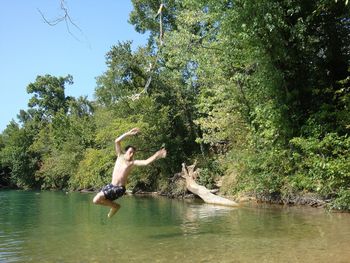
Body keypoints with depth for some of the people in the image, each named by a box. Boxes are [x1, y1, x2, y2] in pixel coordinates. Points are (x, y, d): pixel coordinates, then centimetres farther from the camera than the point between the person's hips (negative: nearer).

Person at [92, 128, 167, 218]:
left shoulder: (132, 162, -7)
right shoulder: (120, 156, 4)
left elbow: (146, 162, -22)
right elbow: (117, 141, -6)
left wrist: (157, 155, -30)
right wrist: (128, 133, -14)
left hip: (119, 188, -6)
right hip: (111, 185, 6)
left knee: (96, 200, -15)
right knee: (96, 200, 11)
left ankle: (115, 206, 6)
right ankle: (115, 206, 28)